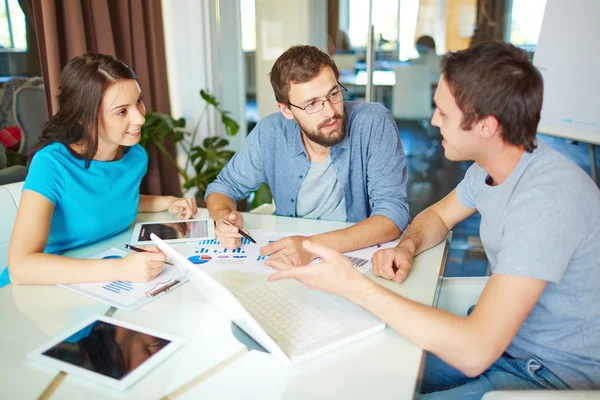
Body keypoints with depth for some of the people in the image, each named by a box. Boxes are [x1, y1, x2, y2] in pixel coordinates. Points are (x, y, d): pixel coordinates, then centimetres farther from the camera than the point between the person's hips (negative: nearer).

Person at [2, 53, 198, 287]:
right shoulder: (52, 164, -21)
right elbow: (21, 266, -30)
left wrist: (166, 202, 2)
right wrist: (119, 269, -38)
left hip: (106, 286, 5)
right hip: (46, 288, -4)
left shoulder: (136, 155, -5)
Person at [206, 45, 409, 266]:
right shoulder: (270, 133, -8)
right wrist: (225, 218, -18)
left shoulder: (374, 122, -17)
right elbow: (224, 186, 5)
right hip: (290, 263, 3)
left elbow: (393, 214, -22)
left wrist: (315, 246, -33)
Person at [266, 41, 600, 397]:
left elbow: (475, 352, -36)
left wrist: (354, 285, -35)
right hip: (501, 335, 7)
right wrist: (407, 247, -9)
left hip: (556, 371, -7)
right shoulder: (491, 166, -4)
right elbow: (438, 215, 14)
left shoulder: (546, 198, -32)